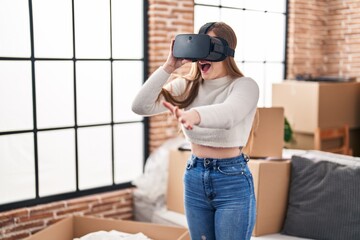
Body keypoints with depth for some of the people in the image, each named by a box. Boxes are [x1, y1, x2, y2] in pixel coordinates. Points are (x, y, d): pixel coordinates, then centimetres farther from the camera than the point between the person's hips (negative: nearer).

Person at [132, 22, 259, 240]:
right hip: (195, 178, 5)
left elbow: (228, 114, -36)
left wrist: (194, 115, -57)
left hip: (233, 181, -4)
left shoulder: (245, 85, -13)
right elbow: (141, 106, -11)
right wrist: (169, 67, -17)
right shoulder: (186, 86, 0)